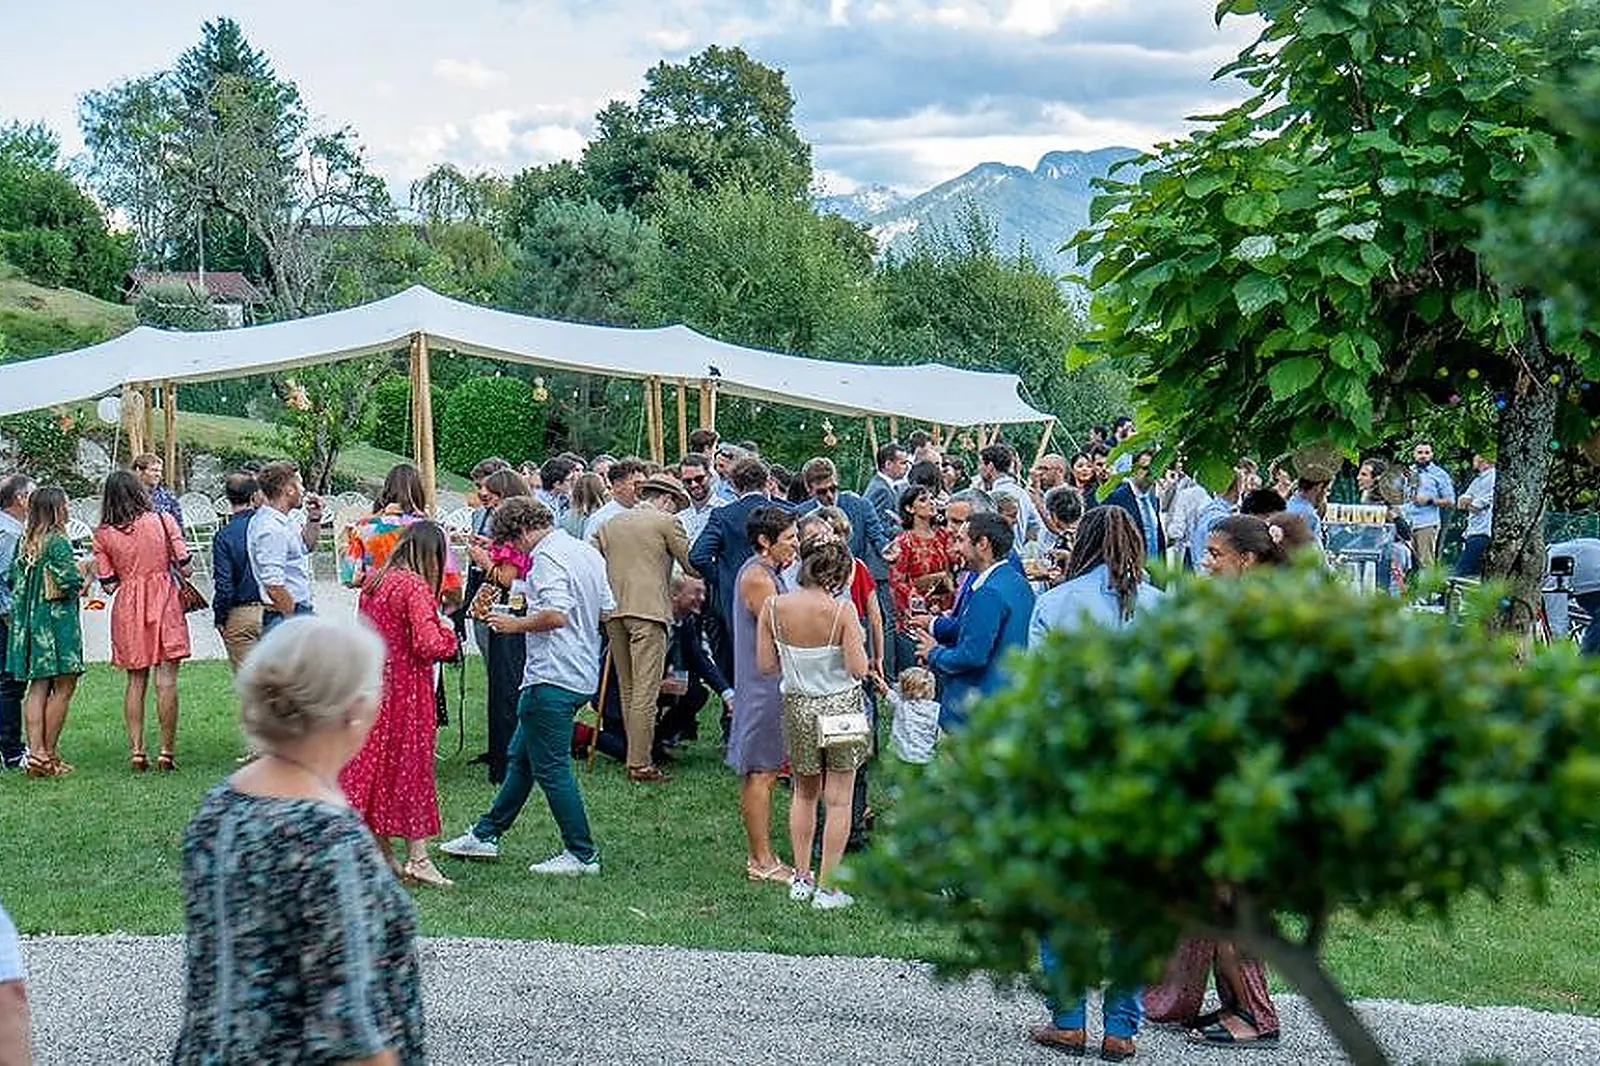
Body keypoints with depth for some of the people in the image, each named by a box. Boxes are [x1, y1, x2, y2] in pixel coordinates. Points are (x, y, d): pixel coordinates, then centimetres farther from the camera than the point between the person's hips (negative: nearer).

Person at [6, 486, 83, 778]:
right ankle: (49, 755, 1)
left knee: (38, 687, 9)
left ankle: (35, 752, 3)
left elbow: (13, 581, 11)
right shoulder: (58, 543, -13)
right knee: (63, 687, 0)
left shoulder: (24, 543, 9)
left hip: (27, 621, 7)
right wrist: (83, 572, 0)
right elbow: (70, 581, -20)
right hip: (57, 621, -7)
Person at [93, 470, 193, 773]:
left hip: (128, 609, 2)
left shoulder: (103, 534, 1)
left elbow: (108, 584, 2)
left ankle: (136, 750, 8)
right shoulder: (163, 520, -3)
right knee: (166, 680, -1)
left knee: (136, 680, 11)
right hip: (164, 602, -2)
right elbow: (185, 567, -3)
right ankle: (167, 753, -1)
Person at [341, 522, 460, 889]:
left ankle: (383, 855, 19)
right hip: (405, 690, -7)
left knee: (372, 766, 12)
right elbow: (430, 645, -24)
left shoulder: (373, 581, 7)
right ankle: (417, 858, 5)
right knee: (412, 766, 2)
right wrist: (446, 630, -5)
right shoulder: (415, 587, -17)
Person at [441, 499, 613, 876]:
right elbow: (607, 611, 16)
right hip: (583, 673, 10)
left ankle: (582, 854, 2)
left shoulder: (547, 557, -15)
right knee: (521, 758, 18)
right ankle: (486, 835, 28)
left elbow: (556, 615, -26)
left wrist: (516, 624, -11)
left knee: (551, 767, -3)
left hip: (552, 678, -10)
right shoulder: (588, 553, 13)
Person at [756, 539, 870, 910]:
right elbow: (858, 669, -17)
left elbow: (766, 665, -3)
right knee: (838, 799, 6)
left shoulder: (774, 607, -7)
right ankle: (827, 887, 8)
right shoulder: (841, 610, -18)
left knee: (804, 793, 21)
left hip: (798, 706, 4)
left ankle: (801, 879, 24)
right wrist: (857, 643, 2)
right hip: (840, 706, -4)